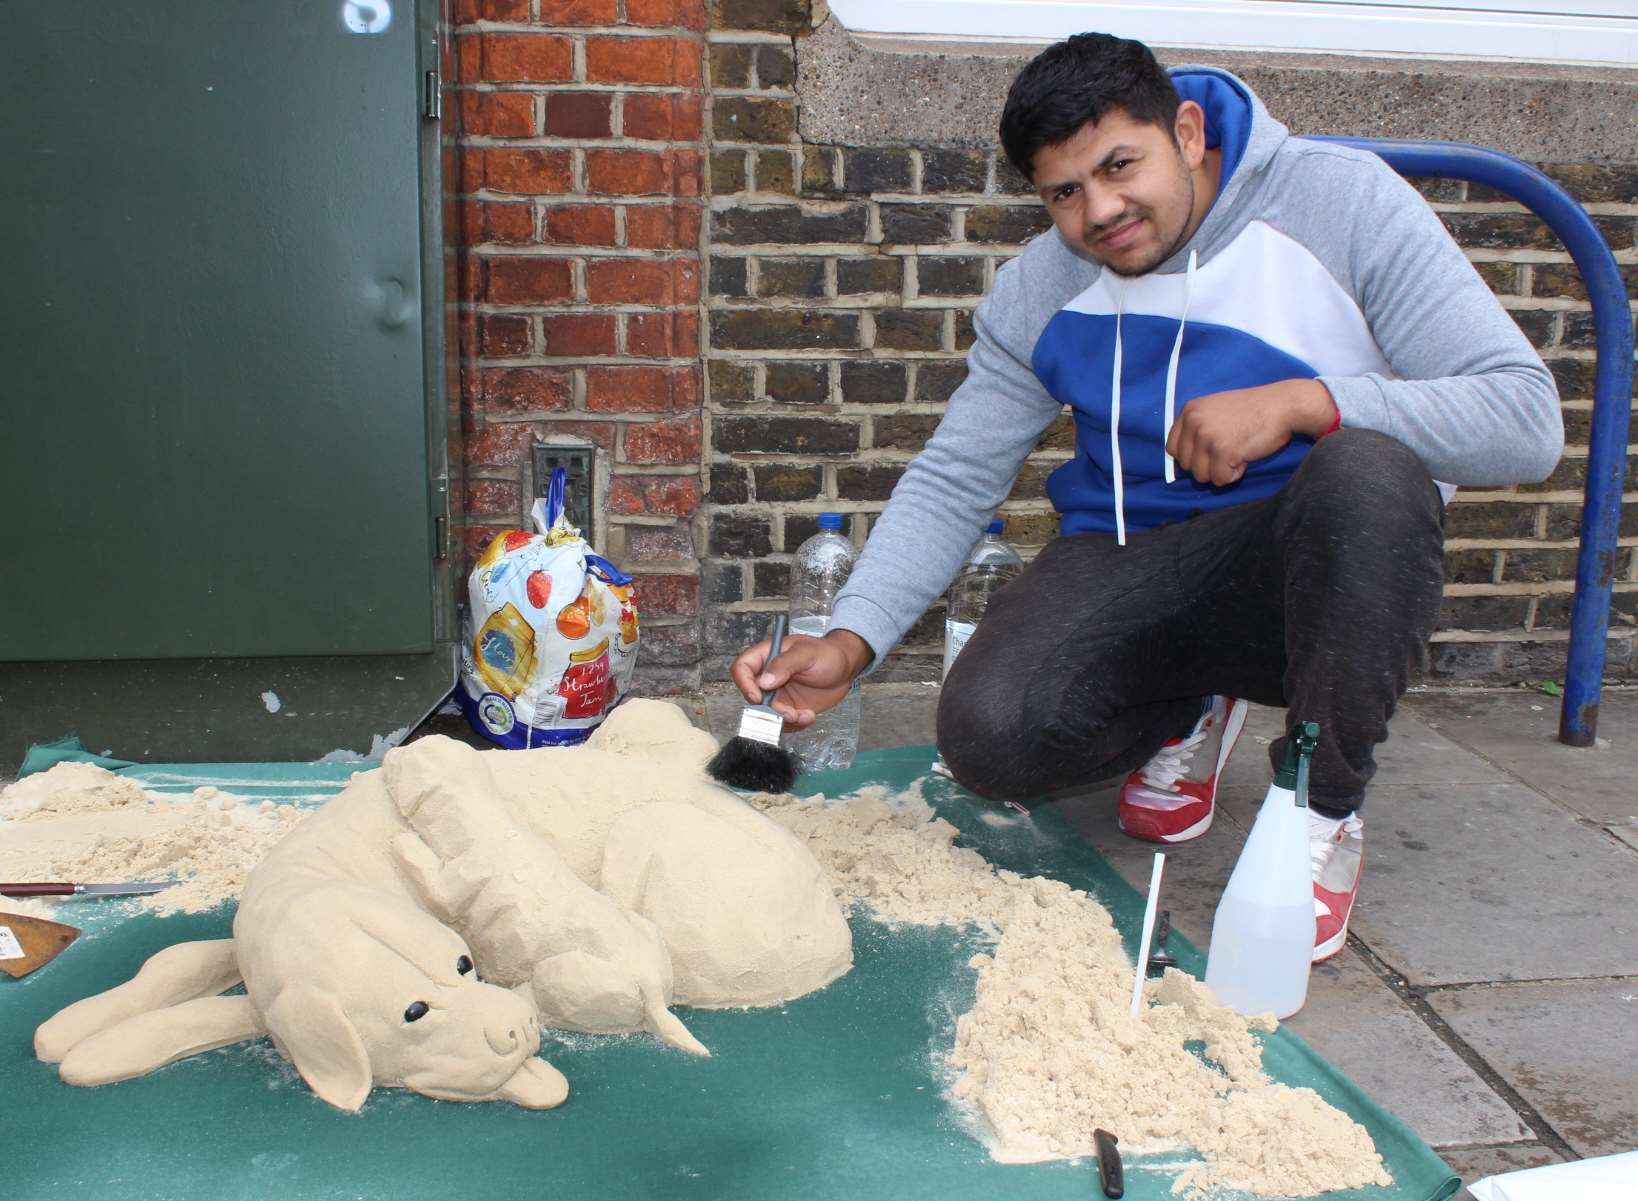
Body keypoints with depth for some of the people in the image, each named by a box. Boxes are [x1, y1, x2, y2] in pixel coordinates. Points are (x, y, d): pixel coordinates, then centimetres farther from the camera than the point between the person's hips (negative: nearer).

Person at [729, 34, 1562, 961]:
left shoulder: (1339, 200, -12)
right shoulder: (1040, 290, 0)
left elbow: (1527, 418, -17)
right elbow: (952, 481, -1)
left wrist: (1302, 401, -30)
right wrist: (851, 641, -15)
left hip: (1325, 569, -2)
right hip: (1131, 560, 3)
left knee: (1367, 469, -37)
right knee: (987, 735, -24)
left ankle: (1326, 806, -12)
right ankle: (1189, 707, 13)